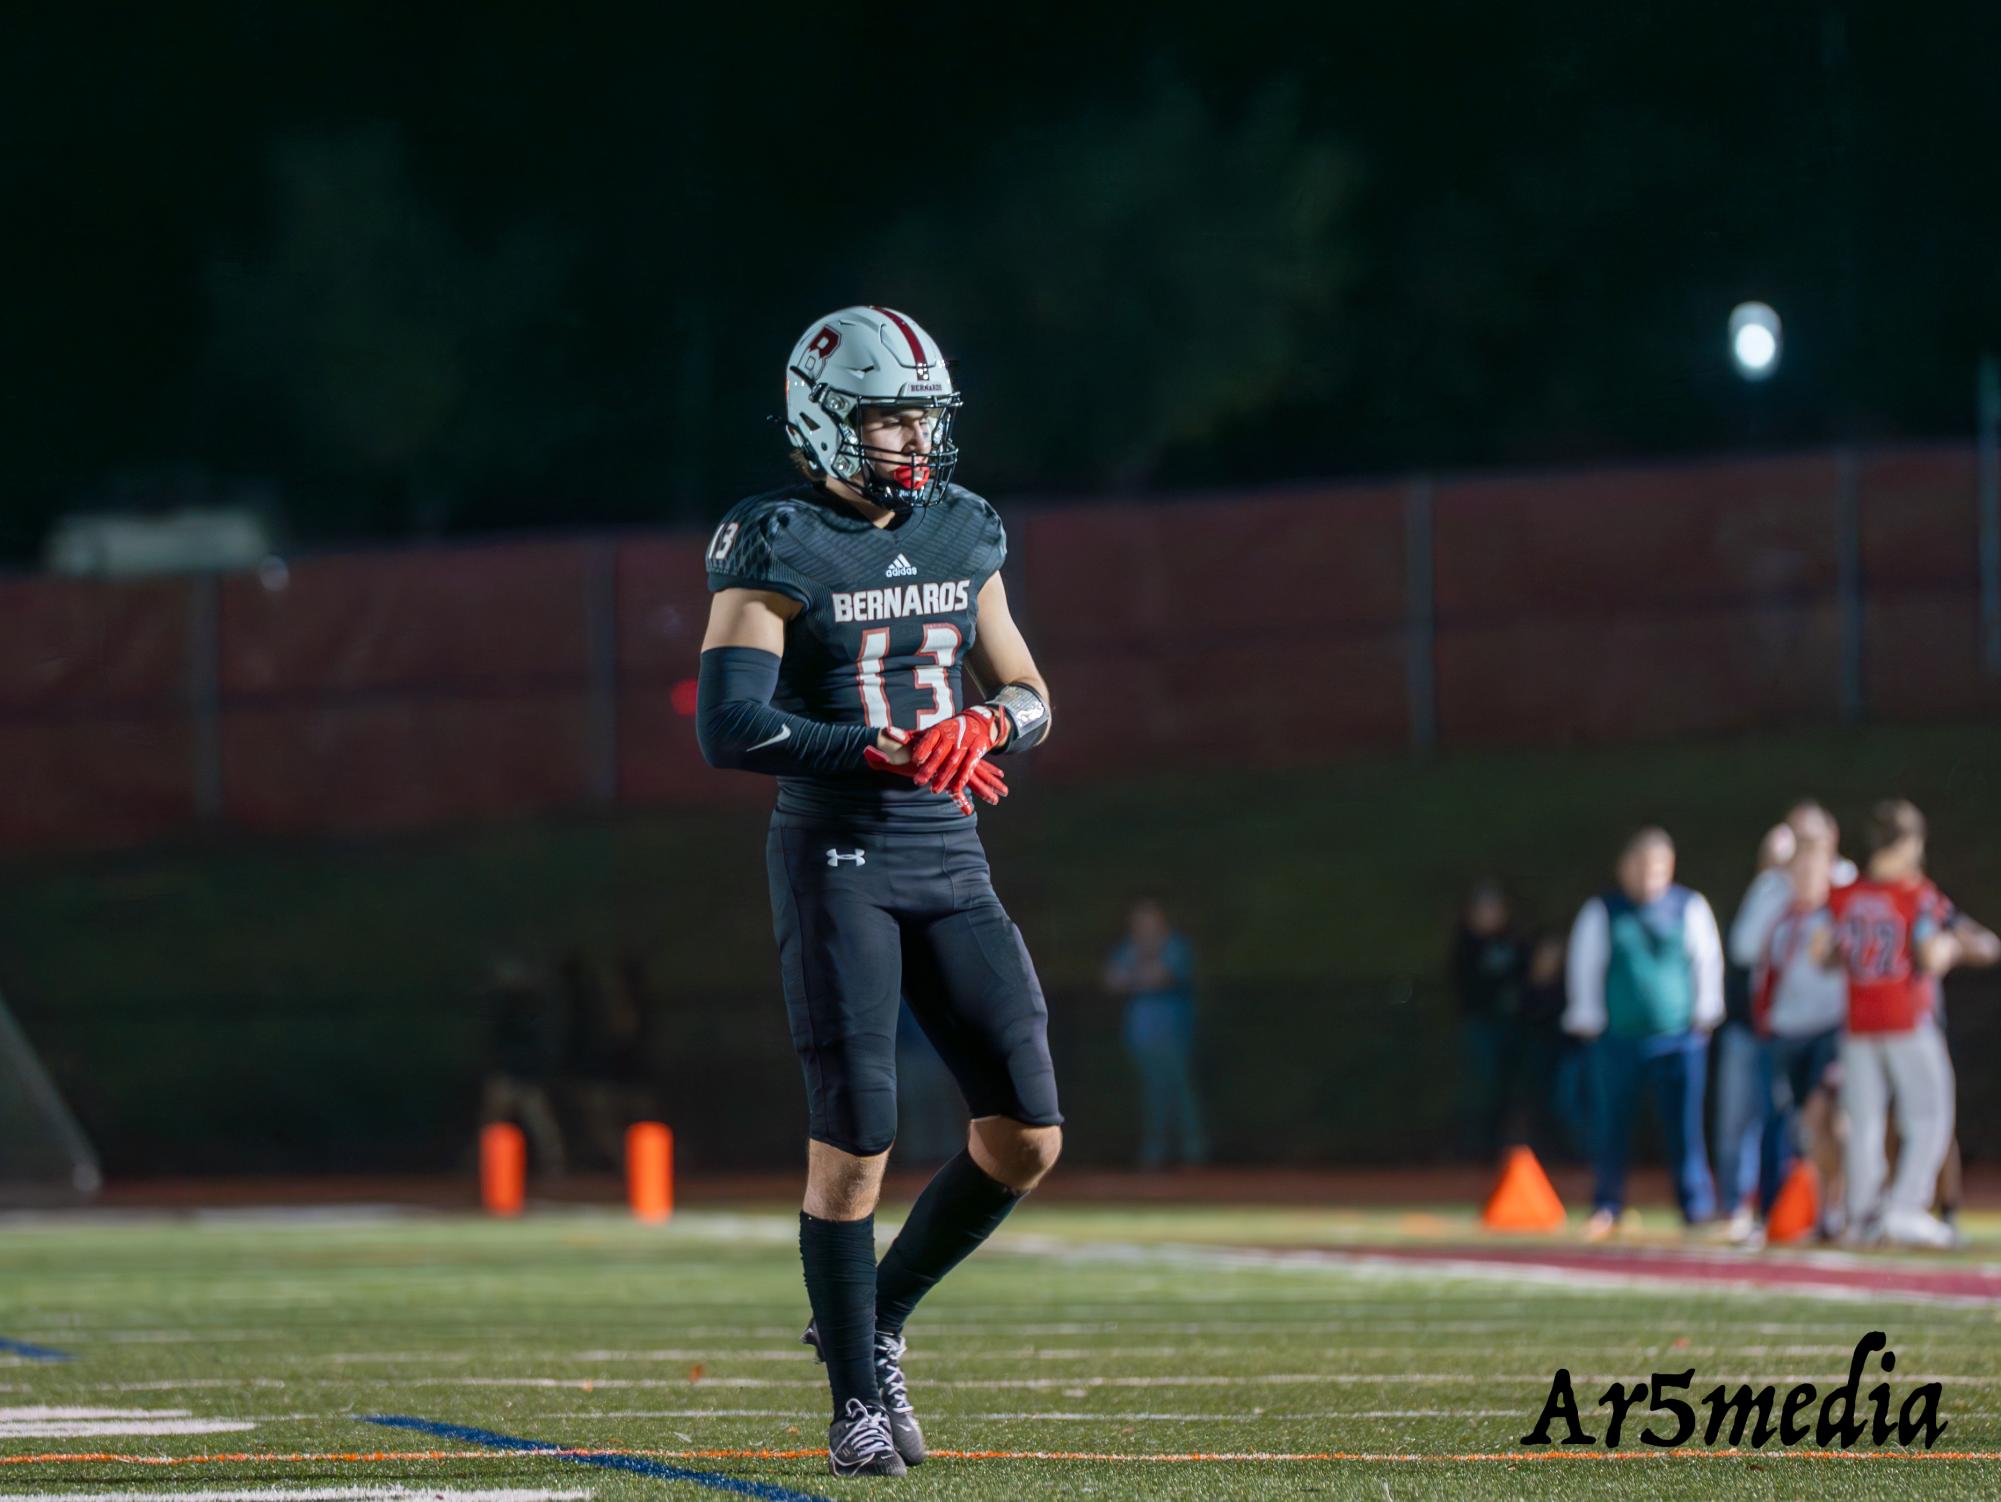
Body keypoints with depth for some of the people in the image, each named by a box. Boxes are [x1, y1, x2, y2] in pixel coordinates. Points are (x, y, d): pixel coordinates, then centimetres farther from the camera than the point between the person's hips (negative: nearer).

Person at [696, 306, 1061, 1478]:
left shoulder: (962, 533, 11)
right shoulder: (779, 547, -8)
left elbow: (1029, 698, 16)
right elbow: (731, 729, -16)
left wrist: (983, 725, -8)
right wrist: (885, 752, -19)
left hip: (951, 860, 6)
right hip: (838, 861, -6)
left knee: (1028, 1136, 0)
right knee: (854, 1141, -8)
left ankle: (878, 1320, 20)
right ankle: (858, 1400, 6)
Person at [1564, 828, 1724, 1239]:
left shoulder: (1690, 908, 6)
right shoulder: (1600, 913, 5)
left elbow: (1708, 960, 12)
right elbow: (1585, 966, 9)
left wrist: (1704, 1015, 8)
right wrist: (1589, 1021, 5)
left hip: (1680, 1036, 0)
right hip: (1617, 1038, 0)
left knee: (1684, 1127, -6)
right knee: (1610, 1128, 3)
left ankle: (1698, 1208, 1)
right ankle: (1607, 1208, 17)